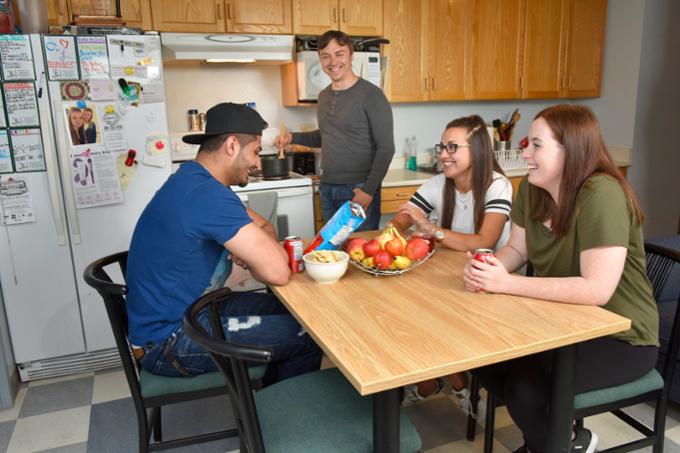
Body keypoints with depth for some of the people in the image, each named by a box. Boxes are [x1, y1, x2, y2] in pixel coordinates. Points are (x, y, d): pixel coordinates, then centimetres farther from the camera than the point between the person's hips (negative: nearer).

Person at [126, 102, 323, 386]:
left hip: (189, 307, 10)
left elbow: (266, 228, 14)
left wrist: (251, 248, -9)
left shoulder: (195, 181, 7)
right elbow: (279, 272, -30)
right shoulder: (207, 195, -26)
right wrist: (253, 258, -8)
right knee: (307, 336, -11)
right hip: (169, 340, -10)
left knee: (291, 311, 14)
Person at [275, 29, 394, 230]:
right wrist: (293, 138, 10)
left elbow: (385, 148, -11)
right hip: (326, 189, 6)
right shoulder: (323, 96, 12)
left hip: (358, 189, -6)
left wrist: (368, 190, -18)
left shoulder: (371, 95, -9)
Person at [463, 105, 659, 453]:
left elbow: (597, 290, -32)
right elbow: (516, 248, 5)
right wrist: (485, 269, -18)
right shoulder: (532, 188, -4)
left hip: (620, 338, -7)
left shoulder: (601, 194, -27)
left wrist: (507, 284, -31)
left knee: (525, 386, -23)